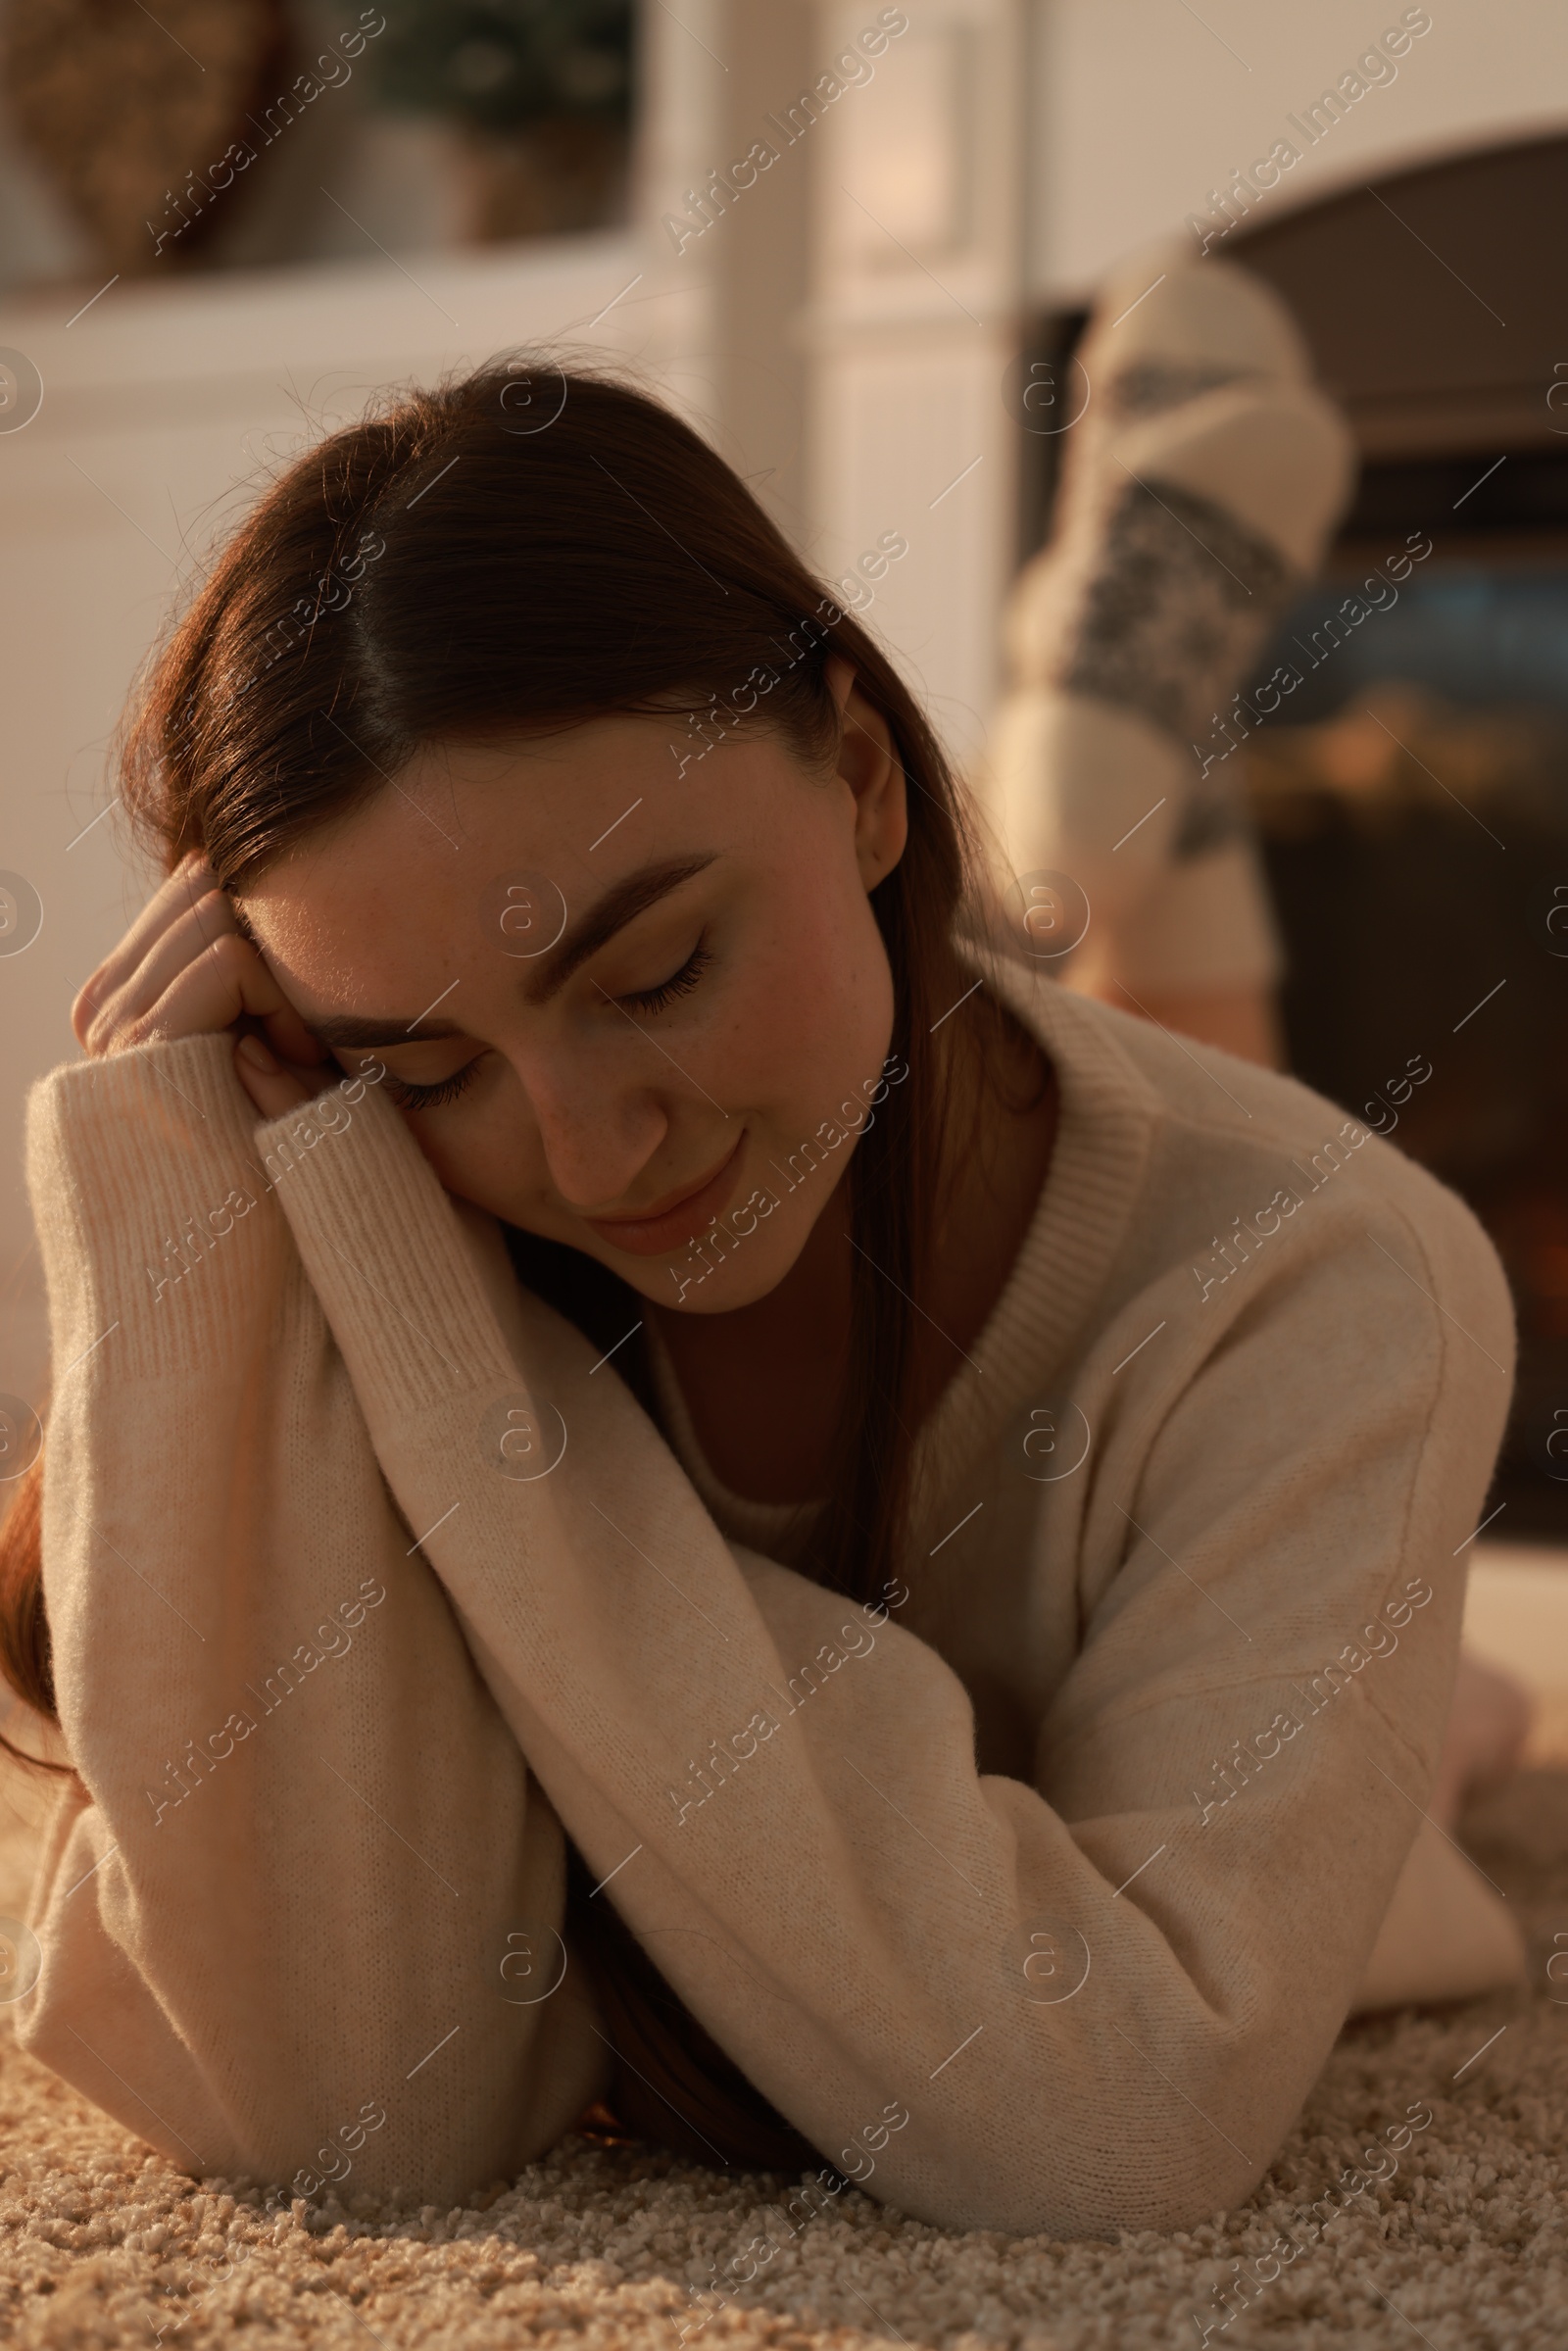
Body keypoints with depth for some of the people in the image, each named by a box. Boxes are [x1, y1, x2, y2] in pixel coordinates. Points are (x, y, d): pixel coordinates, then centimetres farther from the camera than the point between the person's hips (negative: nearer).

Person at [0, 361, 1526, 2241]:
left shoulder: (1311, 1293, -30)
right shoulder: (402, 1276, -23)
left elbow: (1125, 2136, -40)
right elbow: (348, 2113, -34)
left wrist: (496, 1441, -40)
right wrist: (197, 1213, -37)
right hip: (658, 2218, 1)